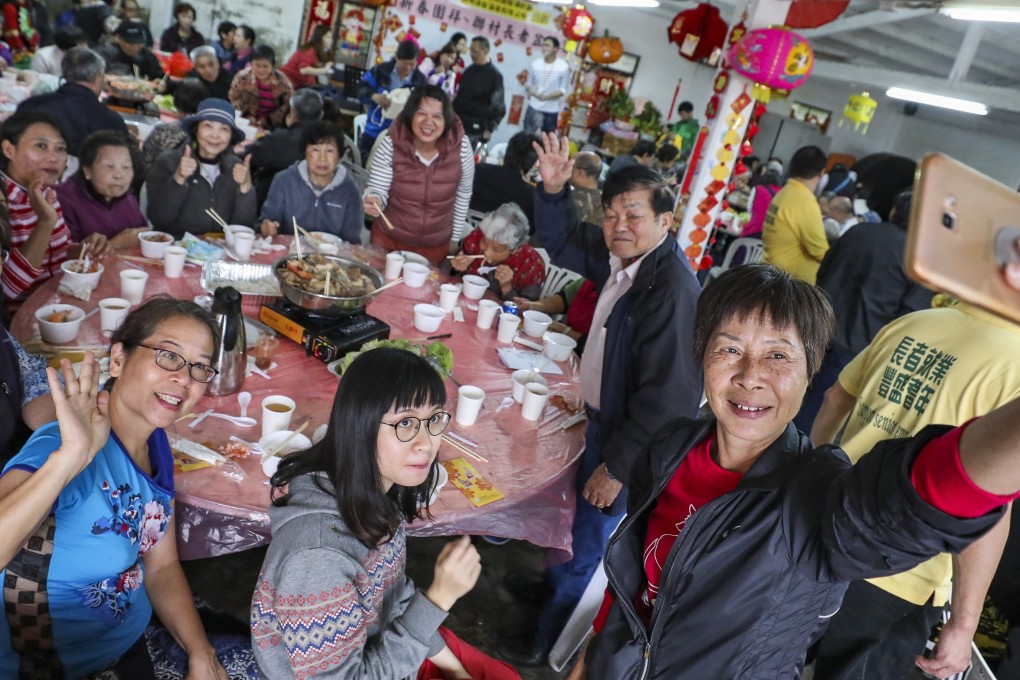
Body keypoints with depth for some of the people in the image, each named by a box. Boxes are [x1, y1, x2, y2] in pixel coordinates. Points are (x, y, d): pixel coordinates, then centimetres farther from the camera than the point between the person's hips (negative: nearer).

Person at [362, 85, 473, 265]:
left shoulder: (461, 147, -16)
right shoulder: (390, 144, -18)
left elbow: (463, 193, -1)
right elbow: (377, 188, -12)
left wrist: (455, 237, 7)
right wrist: (374, 200, -36)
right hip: (388, 239, 0)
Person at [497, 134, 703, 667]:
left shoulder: (672, 289, -30)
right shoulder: (621, 257, -4)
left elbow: (666, 397, -28)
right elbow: (563, 243, 13)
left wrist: (618, 466, -20)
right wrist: (554, 190, -5)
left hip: (631, 434, -8)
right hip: (603, 416, 9)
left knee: (588, 541, 9)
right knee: (576, 515, 29)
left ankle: (548, 643, 32)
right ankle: (553, 583, 55)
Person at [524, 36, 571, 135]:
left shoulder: (563, 67, -11)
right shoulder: (535, 64, -3)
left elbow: (564, 90, -10)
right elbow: (528, 82, 6)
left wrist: (547, 96, -24)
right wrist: (530, 89, -19)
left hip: (552, 110, -2)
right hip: (534, 107, 2)